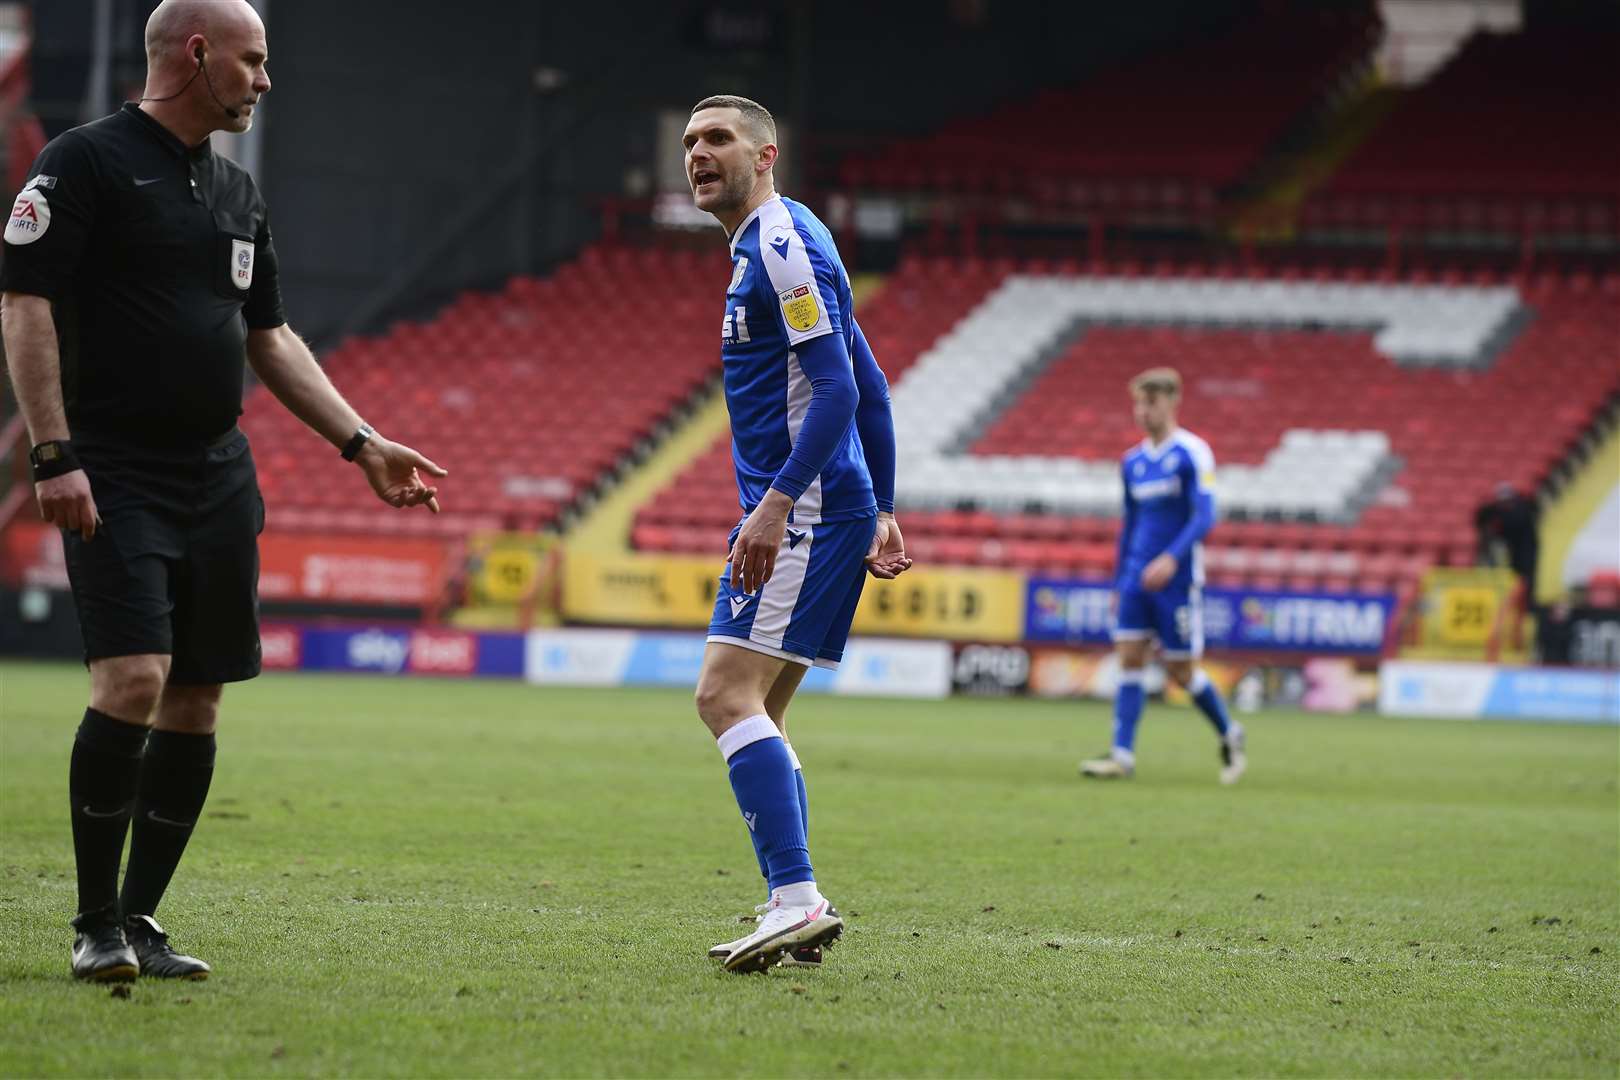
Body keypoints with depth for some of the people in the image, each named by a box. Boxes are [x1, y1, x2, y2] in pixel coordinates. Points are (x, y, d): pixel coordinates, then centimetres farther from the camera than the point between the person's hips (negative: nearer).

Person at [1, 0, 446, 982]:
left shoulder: (238, 192, 17)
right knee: (134, 679, -17)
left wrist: (362, 442, 18)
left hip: (219, 478, 7)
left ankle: (141, 919, 15)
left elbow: (270, 337, 24)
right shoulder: (87, 163, -6)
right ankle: (97, 925, -6)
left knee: (196, 701, 5)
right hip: (115, 479, -7)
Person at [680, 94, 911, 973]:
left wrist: (776, 503, -26)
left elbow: (839, 390, -20)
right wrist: (881, 511, 25)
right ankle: (795, 914, 8)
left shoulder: (783, 242, -11)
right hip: (800, 514, 10)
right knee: (754, 712, 9)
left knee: (727, 694, -17)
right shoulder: (766, 249, 21)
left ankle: (797, 897, -23)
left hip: (805, 509, -10)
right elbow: (869, 387, 24)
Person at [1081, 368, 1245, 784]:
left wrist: (1172, 558, -28)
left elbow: (1204, 516, -14)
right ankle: (1122, 755, -10)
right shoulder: (1133, 461, 13)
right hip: (1137, 578, 5)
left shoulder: (1192, 453, -7)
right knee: (1129, 658, -7)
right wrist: (1118, 583, 20)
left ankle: (1229, 735, 22)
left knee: (1180, 670, -1)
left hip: (1177, 579, -5)